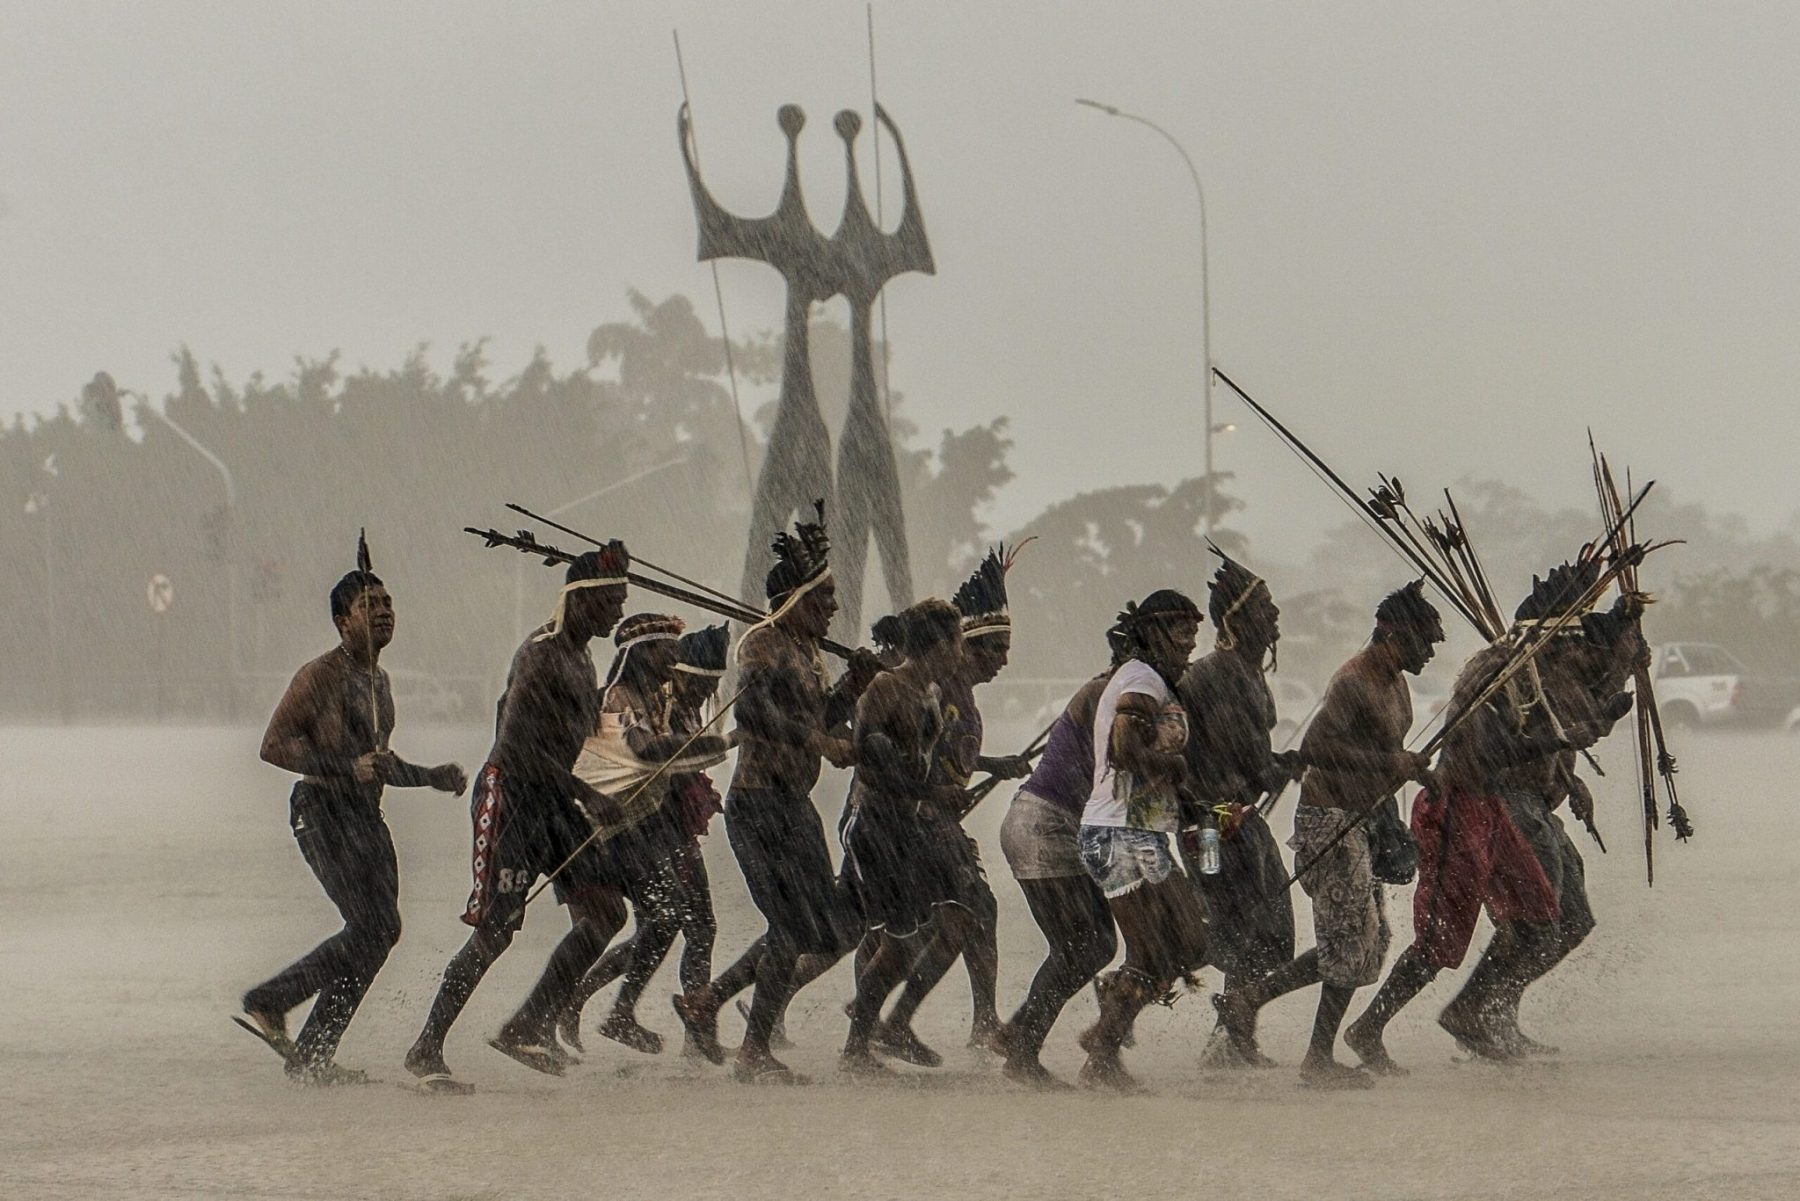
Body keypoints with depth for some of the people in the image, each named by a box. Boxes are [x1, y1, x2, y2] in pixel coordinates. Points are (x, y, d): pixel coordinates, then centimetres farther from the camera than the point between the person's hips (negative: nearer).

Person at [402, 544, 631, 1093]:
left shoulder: (579, 657, 16)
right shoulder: (541, 653, -15)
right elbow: (521, 740, -23)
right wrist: (587, 797, -24)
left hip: (552, 800, 10)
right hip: (510, 797, -10)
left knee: (605, 913, 1)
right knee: (494, 931, -11)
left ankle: (520, 1031, 6)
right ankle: (425, 1050, -5)